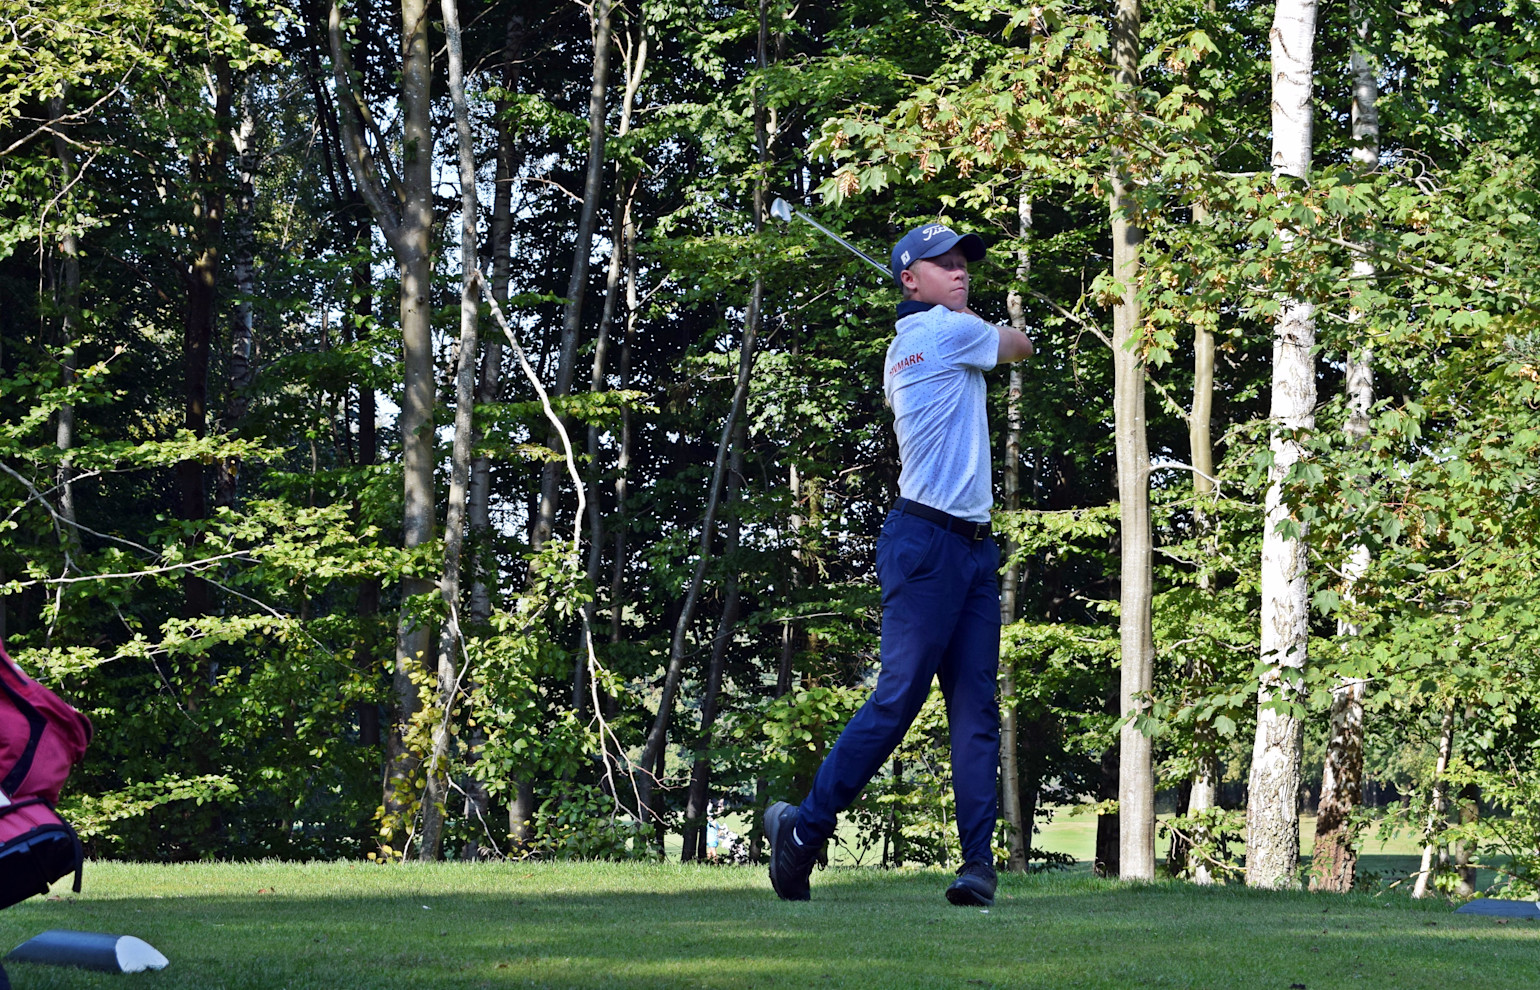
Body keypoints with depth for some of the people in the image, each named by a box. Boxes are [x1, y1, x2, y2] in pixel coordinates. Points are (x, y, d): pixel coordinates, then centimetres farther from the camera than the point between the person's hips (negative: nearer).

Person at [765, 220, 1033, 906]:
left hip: (974, 547, 9)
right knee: (898, 696, -10)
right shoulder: (952, 330, -5)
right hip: (926, 540, -9)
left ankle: (979, 862, -7)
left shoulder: (902, 351, 19)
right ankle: (803, 828, -2)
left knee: (976, 708, -1)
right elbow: (1020, 347, 11)